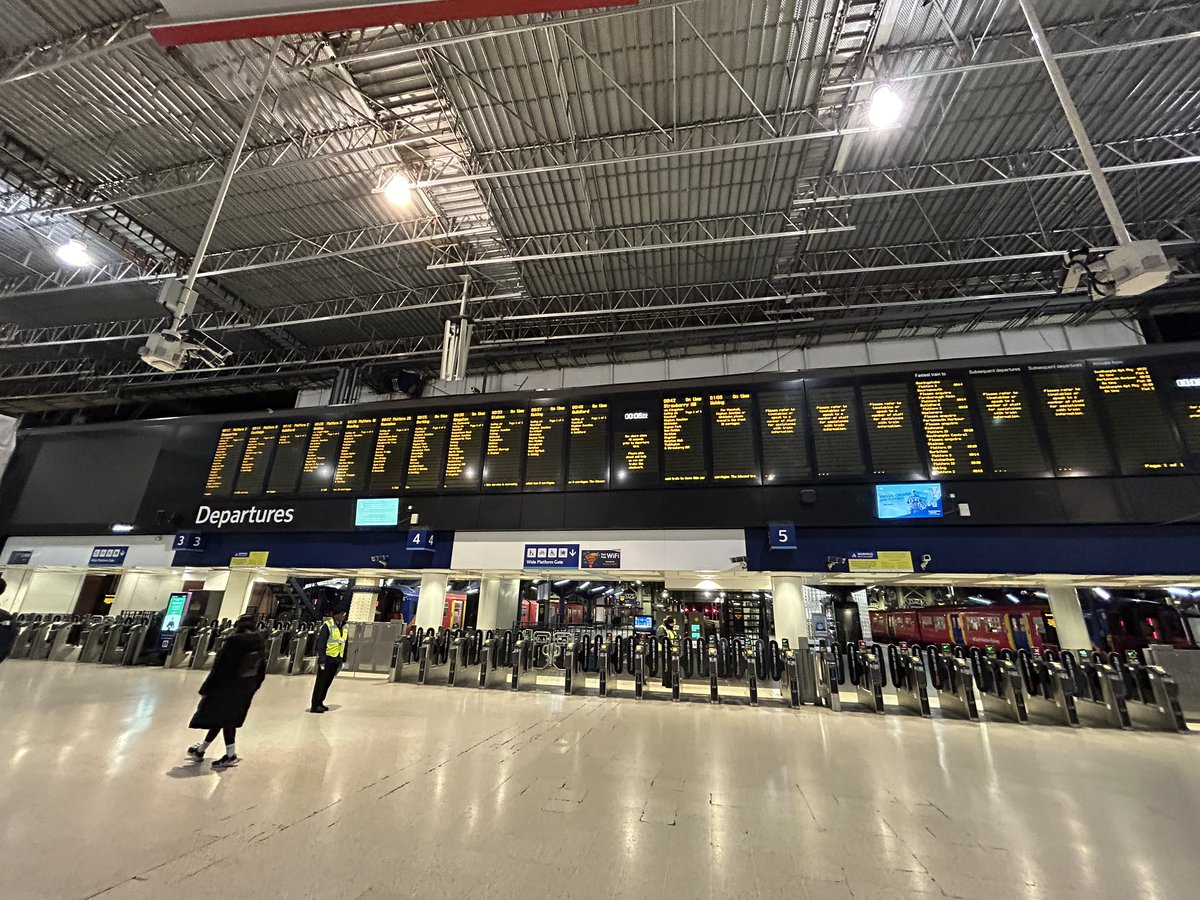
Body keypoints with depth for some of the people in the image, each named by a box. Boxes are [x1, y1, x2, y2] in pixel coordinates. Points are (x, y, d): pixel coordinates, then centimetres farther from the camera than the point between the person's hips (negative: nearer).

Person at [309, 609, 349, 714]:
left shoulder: (344, 627, 8)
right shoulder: (328, 625, -14)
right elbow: (321, 643, -16)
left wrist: (343, 659, 12)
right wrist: (322, 659, -18)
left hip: (337, 659, 7)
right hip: (327, 658, -7)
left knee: (328, 682, 15)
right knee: (321, 682, 2)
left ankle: (320, 703, 28)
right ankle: (314, 706, 11)